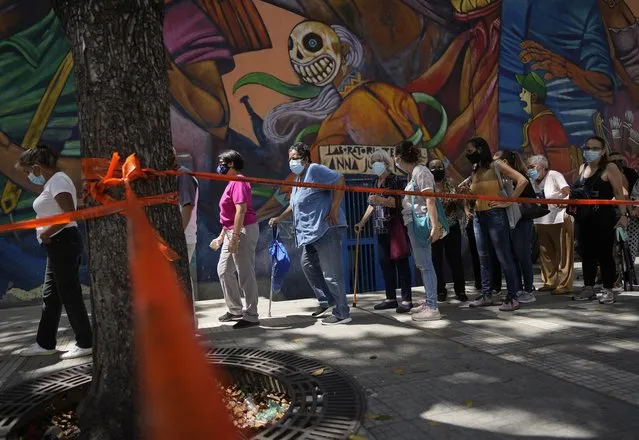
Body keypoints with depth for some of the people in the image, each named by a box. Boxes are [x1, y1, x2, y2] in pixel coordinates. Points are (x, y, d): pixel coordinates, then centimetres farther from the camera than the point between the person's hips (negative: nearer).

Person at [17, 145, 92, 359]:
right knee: (50, 295, 15)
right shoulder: (52, 182, 18)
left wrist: (45, 234, -17)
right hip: (59, 245, 11)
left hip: (63, 242, -11)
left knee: (69, 293, -3)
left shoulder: (58, 180, -13)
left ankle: (85, 343, 6)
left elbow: (70, 213, -24)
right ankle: (45, 343, 26)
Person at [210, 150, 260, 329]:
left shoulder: (238, 182, -13)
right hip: (232, 232, 11)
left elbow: (241, 209, -23)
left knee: (245, 274, -6)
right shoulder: (232, 183, 18)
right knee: (224, 270, 16)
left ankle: (251, 316, 3)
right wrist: (222, 236, 24)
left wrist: (235, 237, -26)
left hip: (243, 231, -11)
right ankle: (235, 310, 25)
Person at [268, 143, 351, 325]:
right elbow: (294, 206, 32)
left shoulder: (314, 170, -10)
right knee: (308, 264, 20)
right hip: (311, 232, 11)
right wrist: (279, 218, 24)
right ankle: (326, 300, 32)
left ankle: (342, 313, 4)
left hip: (327, 229, -11)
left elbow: (339, 180, -21)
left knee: (331, 272, -6)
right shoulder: (298, 180, 20)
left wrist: (334, 209, -22)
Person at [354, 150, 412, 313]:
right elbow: (372, 205, 23)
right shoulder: (376, 183, 16)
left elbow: (400, 202, -17)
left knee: (401, 262, -3)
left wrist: (382, 200, -32)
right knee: (385, 263, 9)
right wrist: (362, 223, 24)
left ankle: (407, 299, 3)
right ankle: (391, 298, 18)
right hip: (381, 230, 7)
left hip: (396, 228, -7)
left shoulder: (396, 180, -6)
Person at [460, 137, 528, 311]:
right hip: (478, 216, 8)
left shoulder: (496, 165, -7)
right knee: (483, 257, 10)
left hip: (495, 215, -8)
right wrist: (468, 190, 2)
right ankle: (486, 295, 17)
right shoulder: (475, 170, 14)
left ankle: (512, 297, 3)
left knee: (503, 256, -4)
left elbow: (522, 181, -15)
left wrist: (508, 202, -15)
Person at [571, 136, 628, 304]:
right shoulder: (582, 168, 14)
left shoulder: (609, 168, -6)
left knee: (604, 254, -1)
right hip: (584, 217, 6)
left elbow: (619, 193, -10)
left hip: (604, 217, -6)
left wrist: (623, 214, -17)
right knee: (586, 253, 10)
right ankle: (589, 288, 20)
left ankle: (608, 290, 9)